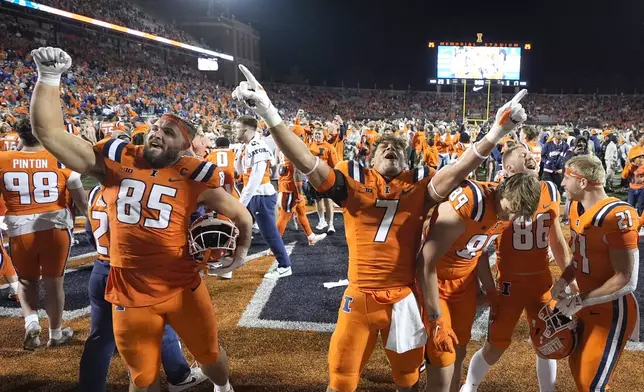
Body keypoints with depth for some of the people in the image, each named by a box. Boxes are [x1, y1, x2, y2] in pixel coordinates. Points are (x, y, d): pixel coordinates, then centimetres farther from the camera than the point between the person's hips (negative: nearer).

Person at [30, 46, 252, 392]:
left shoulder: (194, 175, -8)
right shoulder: (115, 161, -4)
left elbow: (240, 215, 4)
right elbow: (49, 131, -9)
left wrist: (240, 253, 14)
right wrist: (49, 77, -15)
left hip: (183, 288, -1)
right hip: (130, 294, 1)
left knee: (210, 354, 21)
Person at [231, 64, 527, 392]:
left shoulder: (419, 186, 2)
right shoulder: (353, 180, -2)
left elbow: (460, 168, -7)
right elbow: (306, 162, -13)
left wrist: (497, 132, -21)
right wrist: (270, 115, -26)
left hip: (404, 299, 2)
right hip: (359, 298, -1)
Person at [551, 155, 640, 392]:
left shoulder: (617, 216, -26)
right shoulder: (577, 207, 2)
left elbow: (625, 280, -25)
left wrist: (579, 301, -20)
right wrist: (564, 281, -4)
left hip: (612, 312, -8)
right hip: (588, 307, 8)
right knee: (577, 367, 21)